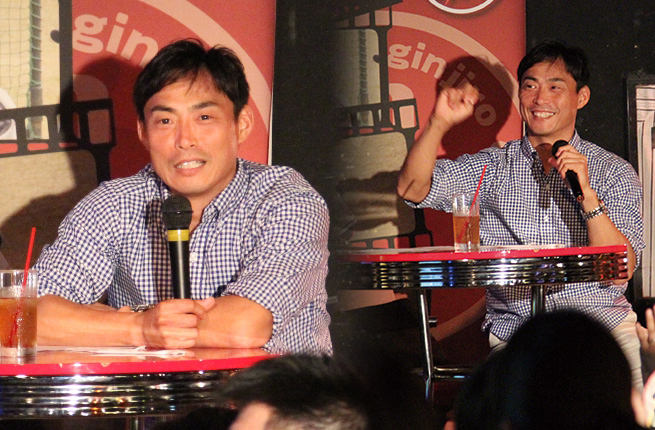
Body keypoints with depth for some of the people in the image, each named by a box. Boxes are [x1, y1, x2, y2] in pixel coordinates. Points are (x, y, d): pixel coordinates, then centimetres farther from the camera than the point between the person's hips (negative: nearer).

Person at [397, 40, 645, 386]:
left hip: (597, 316, 0)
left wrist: (586, 193, -15)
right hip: (512, 323, 0)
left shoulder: (613, 172, 8)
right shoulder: (492, 167, 12)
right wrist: (439, 124, -14)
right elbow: (412, 189, -1)